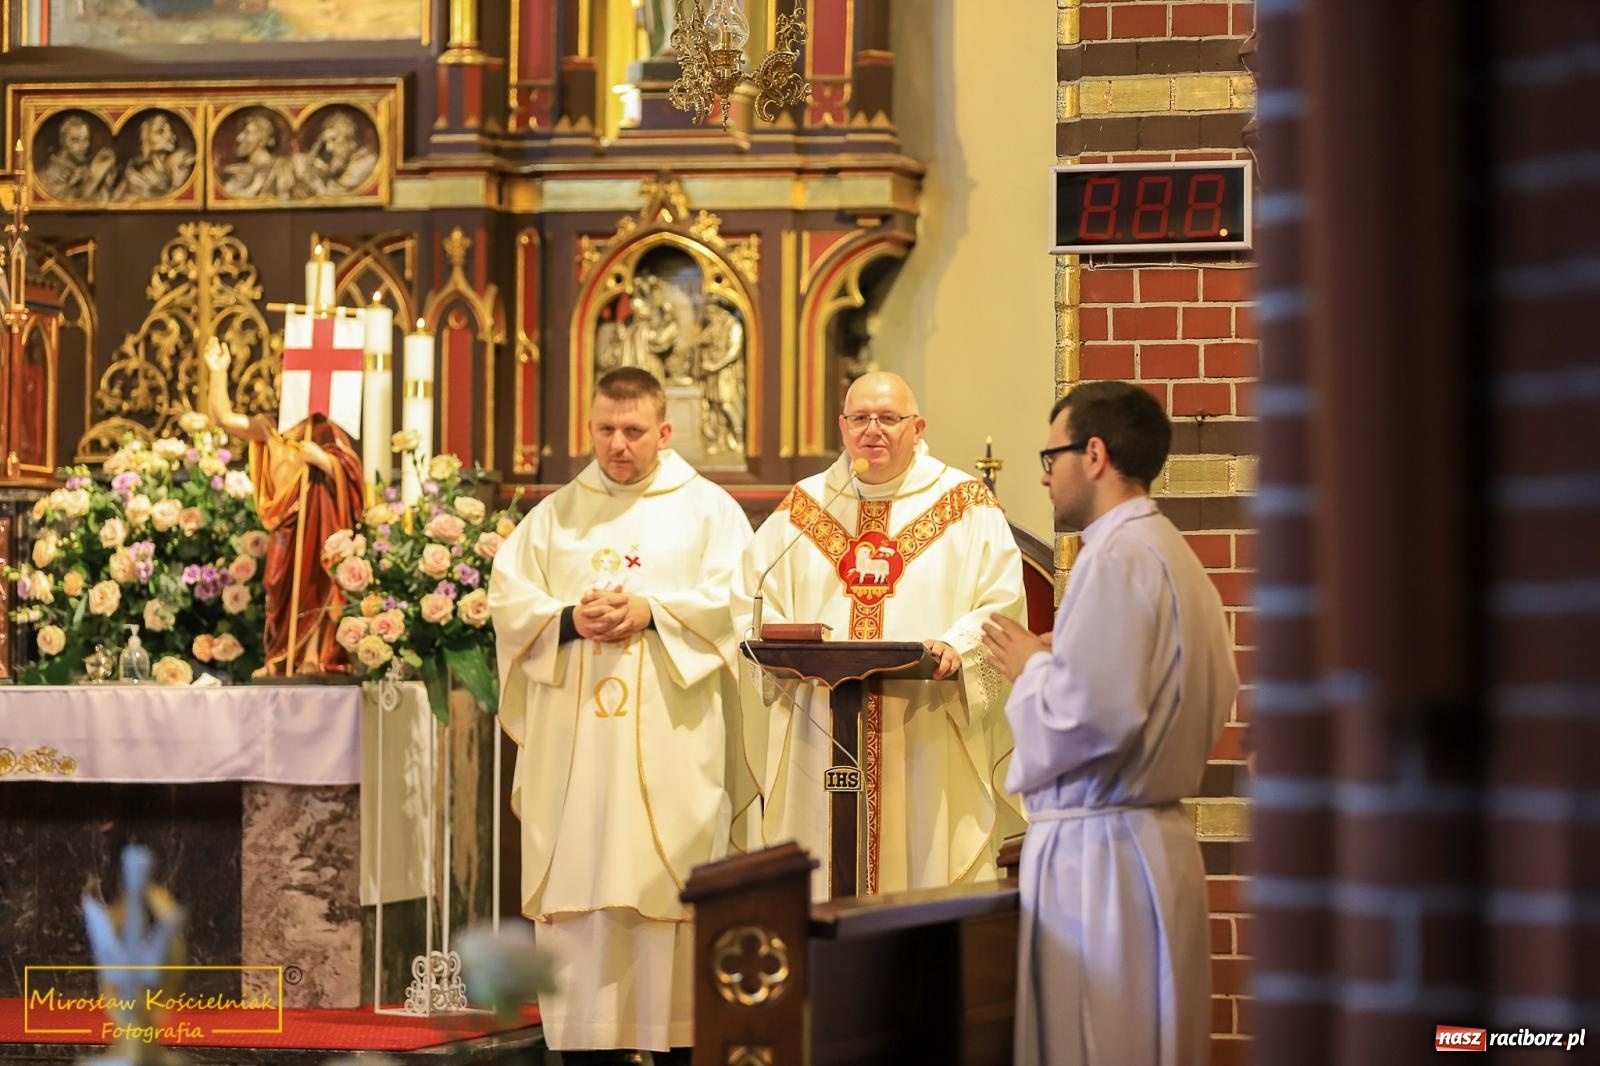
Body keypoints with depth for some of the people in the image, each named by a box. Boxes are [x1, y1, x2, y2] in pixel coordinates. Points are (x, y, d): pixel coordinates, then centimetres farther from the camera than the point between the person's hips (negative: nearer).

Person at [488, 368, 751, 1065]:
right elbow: (507, 597, 7)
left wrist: (650, 612, -16)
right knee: (578, 893, -2)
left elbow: (733, 600, -5)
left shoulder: (707, 510, 8)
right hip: (572, 744, 3)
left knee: (666, 887, -4)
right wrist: (569, 619, -12)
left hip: (668, 745, -2)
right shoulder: (555, 515, 15)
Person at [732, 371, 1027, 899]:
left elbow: (1002, 604, -2)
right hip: (819, 734, 2)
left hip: (927, 737, -2)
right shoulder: (802, 509, 14)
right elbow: (751, 603, 12)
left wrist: (957, 647, -20)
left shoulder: (967, 506, 6)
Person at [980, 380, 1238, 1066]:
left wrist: (1033, 668, -5)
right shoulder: (1175, 557, 16)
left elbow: (1092, 713, -25)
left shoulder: (1117, 559, -15)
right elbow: (1217, 701, 24)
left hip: (1099, 851, -10)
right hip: (1162, 837, 10)